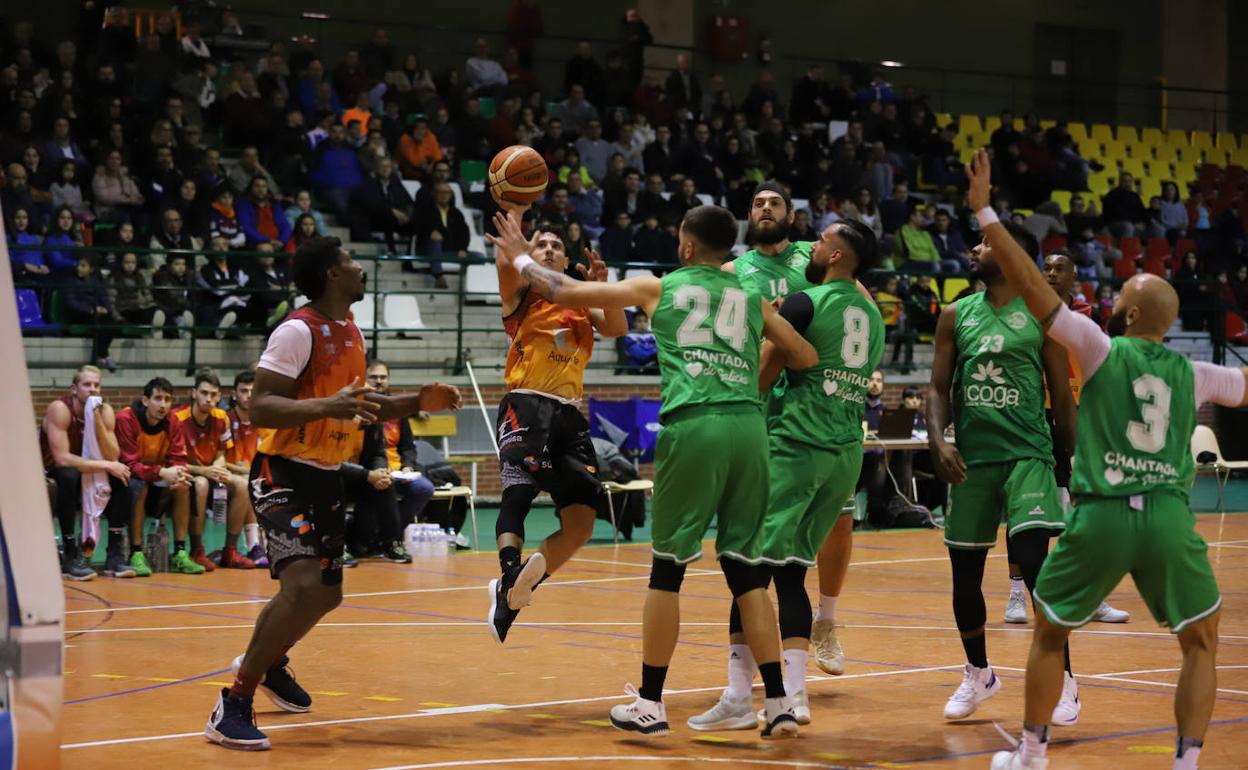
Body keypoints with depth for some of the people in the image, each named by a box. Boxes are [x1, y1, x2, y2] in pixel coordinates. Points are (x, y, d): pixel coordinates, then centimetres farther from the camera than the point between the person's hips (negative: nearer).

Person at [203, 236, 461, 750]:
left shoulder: (351, 333, 9)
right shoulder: (299, 331, -18)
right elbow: (259, 407, -24)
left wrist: (418, 403, 10)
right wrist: (327, 406, -37)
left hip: (326, 476, 9)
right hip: (283, 475, -9)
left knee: (326, 594, 18)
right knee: (303, 585, -24)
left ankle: (269, 663, 45)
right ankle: (233, 705, -15)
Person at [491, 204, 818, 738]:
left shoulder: (658, 288, 14)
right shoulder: (752, 299, 20)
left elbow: (565, 293, 17)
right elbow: (806, 359, 24)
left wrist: (520, 259, 34)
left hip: (692, 425, -3)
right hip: (748, 424, 3)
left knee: (668, 568, 7)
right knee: (746, 569, 10)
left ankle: (650, 705, 12)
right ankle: (778, 704, 6)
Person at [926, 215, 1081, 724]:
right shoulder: (956, 316, 8)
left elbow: (1062, 396, 3)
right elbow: (939, 387, 8)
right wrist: (939, 442, -9)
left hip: (1027, 456, -4)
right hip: (971, 458, 4)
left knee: (1034, 563, -18)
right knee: (965, 572, 9)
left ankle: (1063, 682, -6)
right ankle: (978, 674, 31)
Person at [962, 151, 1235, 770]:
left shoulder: (1102, 350, 2)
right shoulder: (1192, 374, 10)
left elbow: (1030, 285, -3)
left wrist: (984, 211, 0)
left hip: (1101, 517, -1)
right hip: (1170, 517, 1)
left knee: (1049, 632, 20)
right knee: (1201, 643, 20)